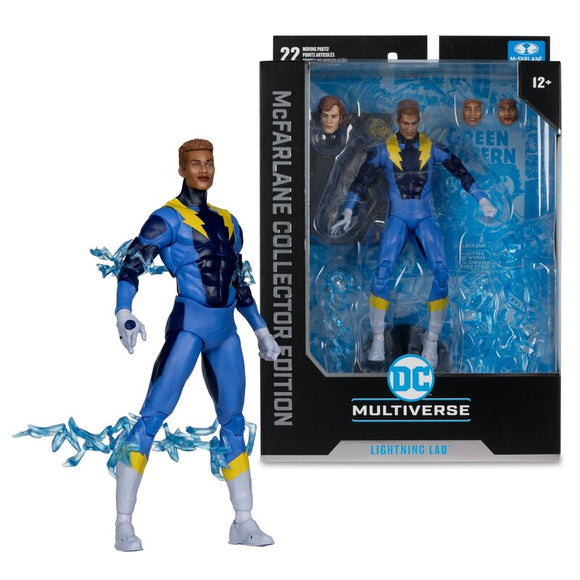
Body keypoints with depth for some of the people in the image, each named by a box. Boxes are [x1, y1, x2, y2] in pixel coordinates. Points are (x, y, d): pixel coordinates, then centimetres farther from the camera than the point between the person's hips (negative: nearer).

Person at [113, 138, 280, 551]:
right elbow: (132, 264, -15)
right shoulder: (169, 218, -3)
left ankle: (244, 523, 16)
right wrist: (124, 312, -30)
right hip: (188, 326, -6)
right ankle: (124, 524, -10)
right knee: (153, 416, -13)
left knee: (233, 422, 8)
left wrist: (261, 330, 26)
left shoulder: (227, 222, 18)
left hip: (225, 331, 7)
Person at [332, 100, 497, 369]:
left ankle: (432, 339, -9)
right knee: (383, 269, -24)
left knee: (441, 271, -21)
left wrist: (481, 199, 2)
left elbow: (459, 170, 5)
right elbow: (362, 179, 1)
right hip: (397, 218, -1)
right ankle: (378, 338, -12)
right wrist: (348, 211, -5)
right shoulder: (384, 150, -1)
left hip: (425, 218, 1)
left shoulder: (431, 147, 0)